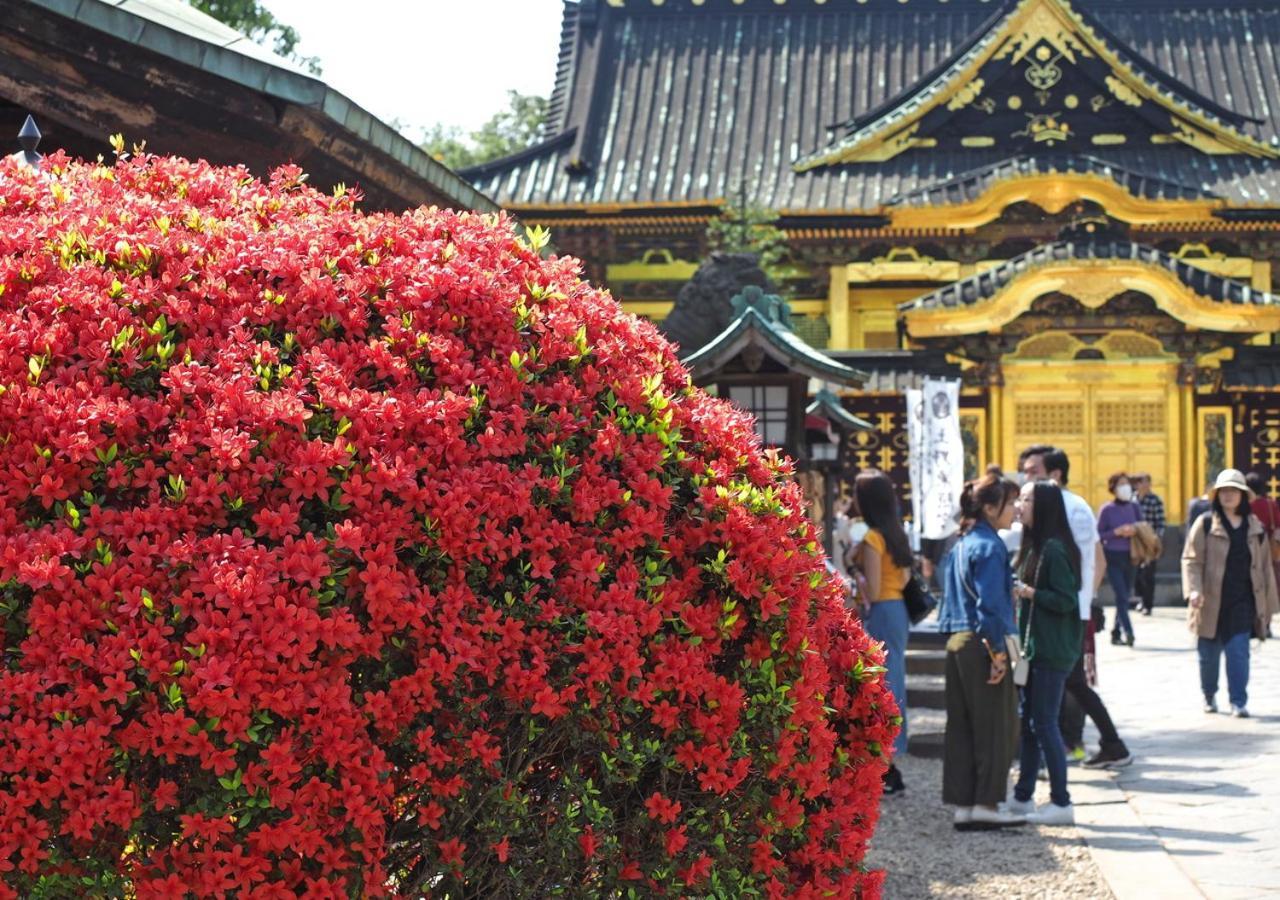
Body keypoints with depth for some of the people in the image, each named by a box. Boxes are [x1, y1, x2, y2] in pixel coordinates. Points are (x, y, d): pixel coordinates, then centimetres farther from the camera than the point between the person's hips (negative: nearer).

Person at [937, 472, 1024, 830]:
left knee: (962, 726, 9)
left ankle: (963, 804, 12)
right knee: (995, 726, -1)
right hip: (981, 643, -9)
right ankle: (986, 804, 1)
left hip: (957, 641, 9)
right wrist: (998, 653, -17)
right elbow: (990, 604, -18)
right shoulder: (989, 547, -13)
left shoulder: (962, 543, 15)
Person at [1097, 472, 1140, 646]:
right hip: (1113, 557, -5)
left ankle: (1116, 633, 19)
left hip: (1129, 557, 5)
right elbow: (1099, 535, -4)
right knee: (1121, 596, -13)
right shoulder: (1107, 509, -5)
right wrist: (1117, 532, -17)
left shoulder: (1134, 507, 6)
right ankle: (1128, 632, -18)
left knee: (1125, 595, 9)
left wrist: (1135, 531, -9)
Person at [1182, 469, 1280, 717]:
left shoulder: (1255, 528, 9)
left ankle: (1238, 702, -5)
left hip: (1242, 603, 1)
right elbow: (1191, 560, -6)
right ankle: (1209, 694, 31)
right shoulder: (1205, 524, -1)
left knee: (1239, 653, -8)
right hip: (1211, 602, -1)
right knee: (1209, 654, 10)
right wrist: (1194, 590, -21)